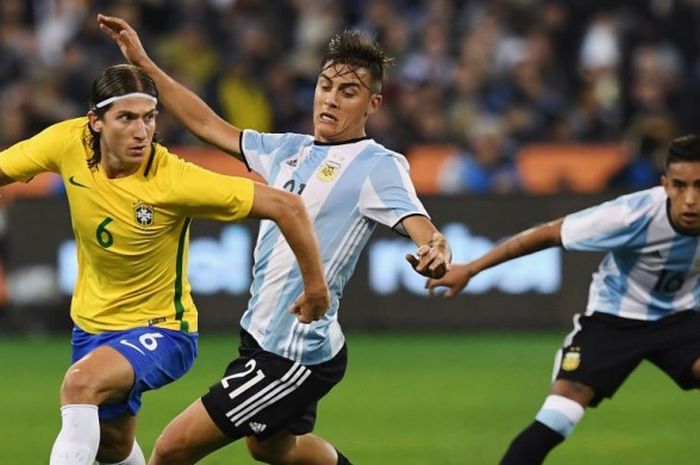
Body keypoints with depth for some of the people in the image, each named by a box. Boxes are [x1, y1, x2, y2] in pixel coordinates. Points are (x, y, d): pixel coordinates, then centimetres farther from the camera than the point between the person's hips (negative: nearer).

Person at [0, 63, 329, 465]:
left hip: (161, 330, -6)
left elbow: (286, 206, -26)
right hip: (91, 324, 6)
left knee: (80, 385, -33)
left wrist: (315, 285, -18)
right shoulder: (70, 143, -17)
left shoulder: (174, 180, -29)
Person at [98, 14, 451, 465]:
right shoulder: (290, 150, 9)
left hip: (295, 357, -9)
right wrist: (144, 64, 17)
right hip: (262, 338, 9)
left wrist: (436, 254, -50)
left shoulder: (378, 165, -12)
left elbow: (423, 231, -26)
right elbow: (210, 126, 19)